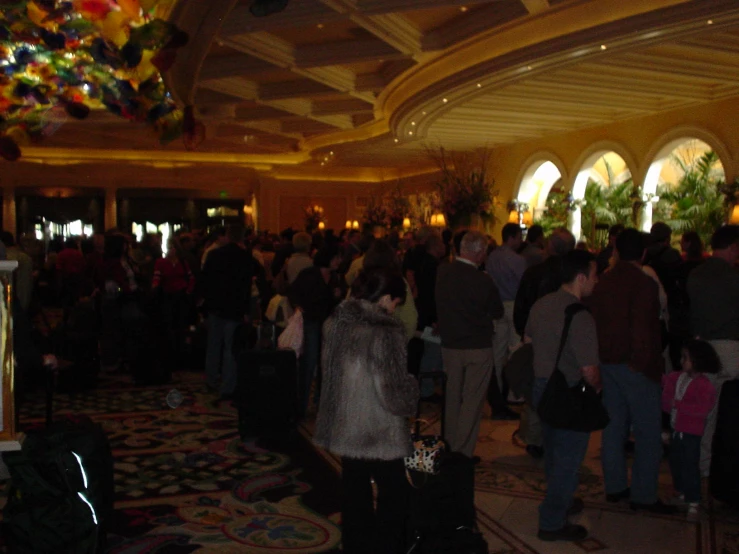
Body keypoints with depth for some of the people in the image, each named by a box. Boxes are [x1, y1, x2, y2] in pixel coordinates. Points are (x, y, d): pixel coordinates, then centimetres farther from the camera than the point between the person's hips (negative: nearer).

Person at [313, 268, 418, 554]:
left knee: (354, 493, 19)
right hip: (380, 432, -6)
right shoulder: (386, 332, -21)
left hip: (344, 426, 7)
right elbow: (392, 392, -19)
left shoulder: (335, 323, -1)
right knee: (394, 494, 12)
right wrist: (412, 386, 0)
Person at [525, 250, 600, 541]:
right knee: (568, 458, 7)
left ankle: (561, 502, 44)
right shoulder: (580, 317, -25)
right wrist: (597, 386, -4)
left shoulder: (541, 304, -1)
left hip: (541, 386, 8)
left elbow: (528, 341, 13)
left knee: (553, 451, 24)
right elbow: (589, 370, -25)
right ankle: (552, 523, 17)